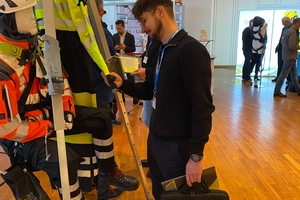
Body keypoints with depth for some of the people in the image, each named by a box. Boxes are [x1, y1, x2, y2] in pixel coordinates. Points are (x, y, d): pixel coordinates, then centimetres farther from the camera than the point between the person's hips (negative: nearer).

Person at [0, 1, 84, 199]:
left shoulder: (36, 46, 0)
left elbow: (59, 78, 10)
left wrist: (67, 108, -4)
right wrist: (47, 129, -20)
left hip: (49, 115, 8)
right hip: (23, 136, -8)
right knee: (66, 161, -30)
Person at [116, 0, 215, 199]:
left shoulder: (191, 50, -18)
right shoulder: (163, 50, 9)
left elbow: (202, 106, -21)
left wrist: (196, 154, -20)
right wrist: (123, 84, 1)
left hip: (177, 145, -8)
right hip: (155, 139, 8)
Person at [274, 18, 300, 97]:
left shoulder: (287, 31, 10)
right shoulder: (293, 32, -18)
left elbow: (282, 42, 16)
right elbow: (292, 46, -24)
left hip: (290, 56, 10)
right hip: (290, 57, -10)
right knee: (283, 74, -5)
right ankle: (277, 91, 0)